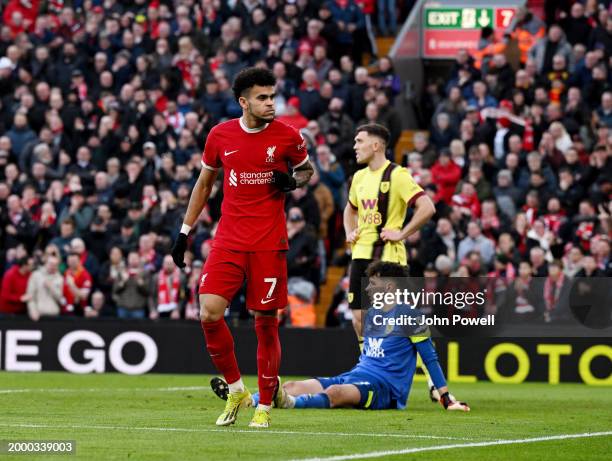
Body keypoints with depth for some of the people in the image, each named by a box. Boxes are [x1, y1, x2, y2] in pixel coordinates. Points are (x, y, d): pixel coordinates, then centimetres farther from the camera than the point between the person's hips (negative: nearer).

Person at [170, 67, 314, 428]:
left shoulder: (288, 136, -2)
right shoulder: (220, 135, 3)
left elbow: (307, 170, 15)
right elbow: (204, 182, 16)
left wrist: (293, 182, -9)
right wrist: (185, 230, 14)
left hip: (269, 244, -2)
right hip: (229, 241, 2)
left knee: (266, 322, 0)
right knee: (209, 313, -12)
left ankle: (264, 406, 13)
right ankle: (236, 390, 8)